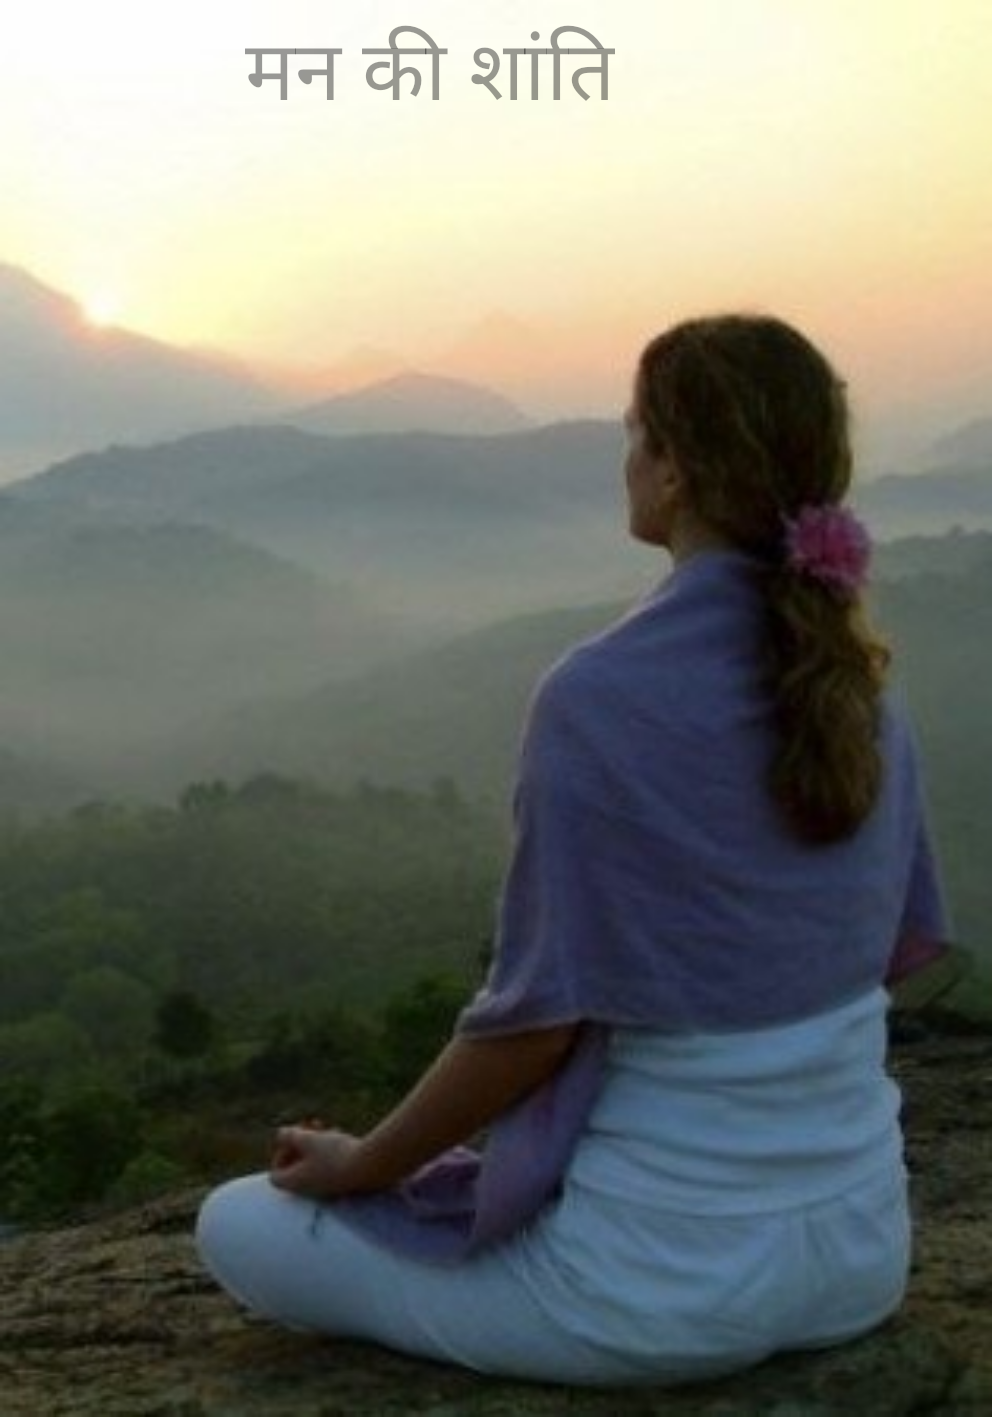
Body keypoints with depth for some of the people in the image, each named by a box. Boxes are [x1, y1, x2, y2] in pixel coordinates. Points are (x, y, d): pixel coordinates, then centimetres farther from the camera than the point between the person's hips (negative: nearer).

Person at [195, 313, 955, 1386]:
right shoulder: (862, 688, -1)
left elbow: (535, 1019, -18)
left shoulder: (600, 696, -22)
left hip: (666, 1283, -8)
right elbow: (897, 953, 9)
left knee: (238, 1228, 12)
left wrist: (360, 1164, -1)